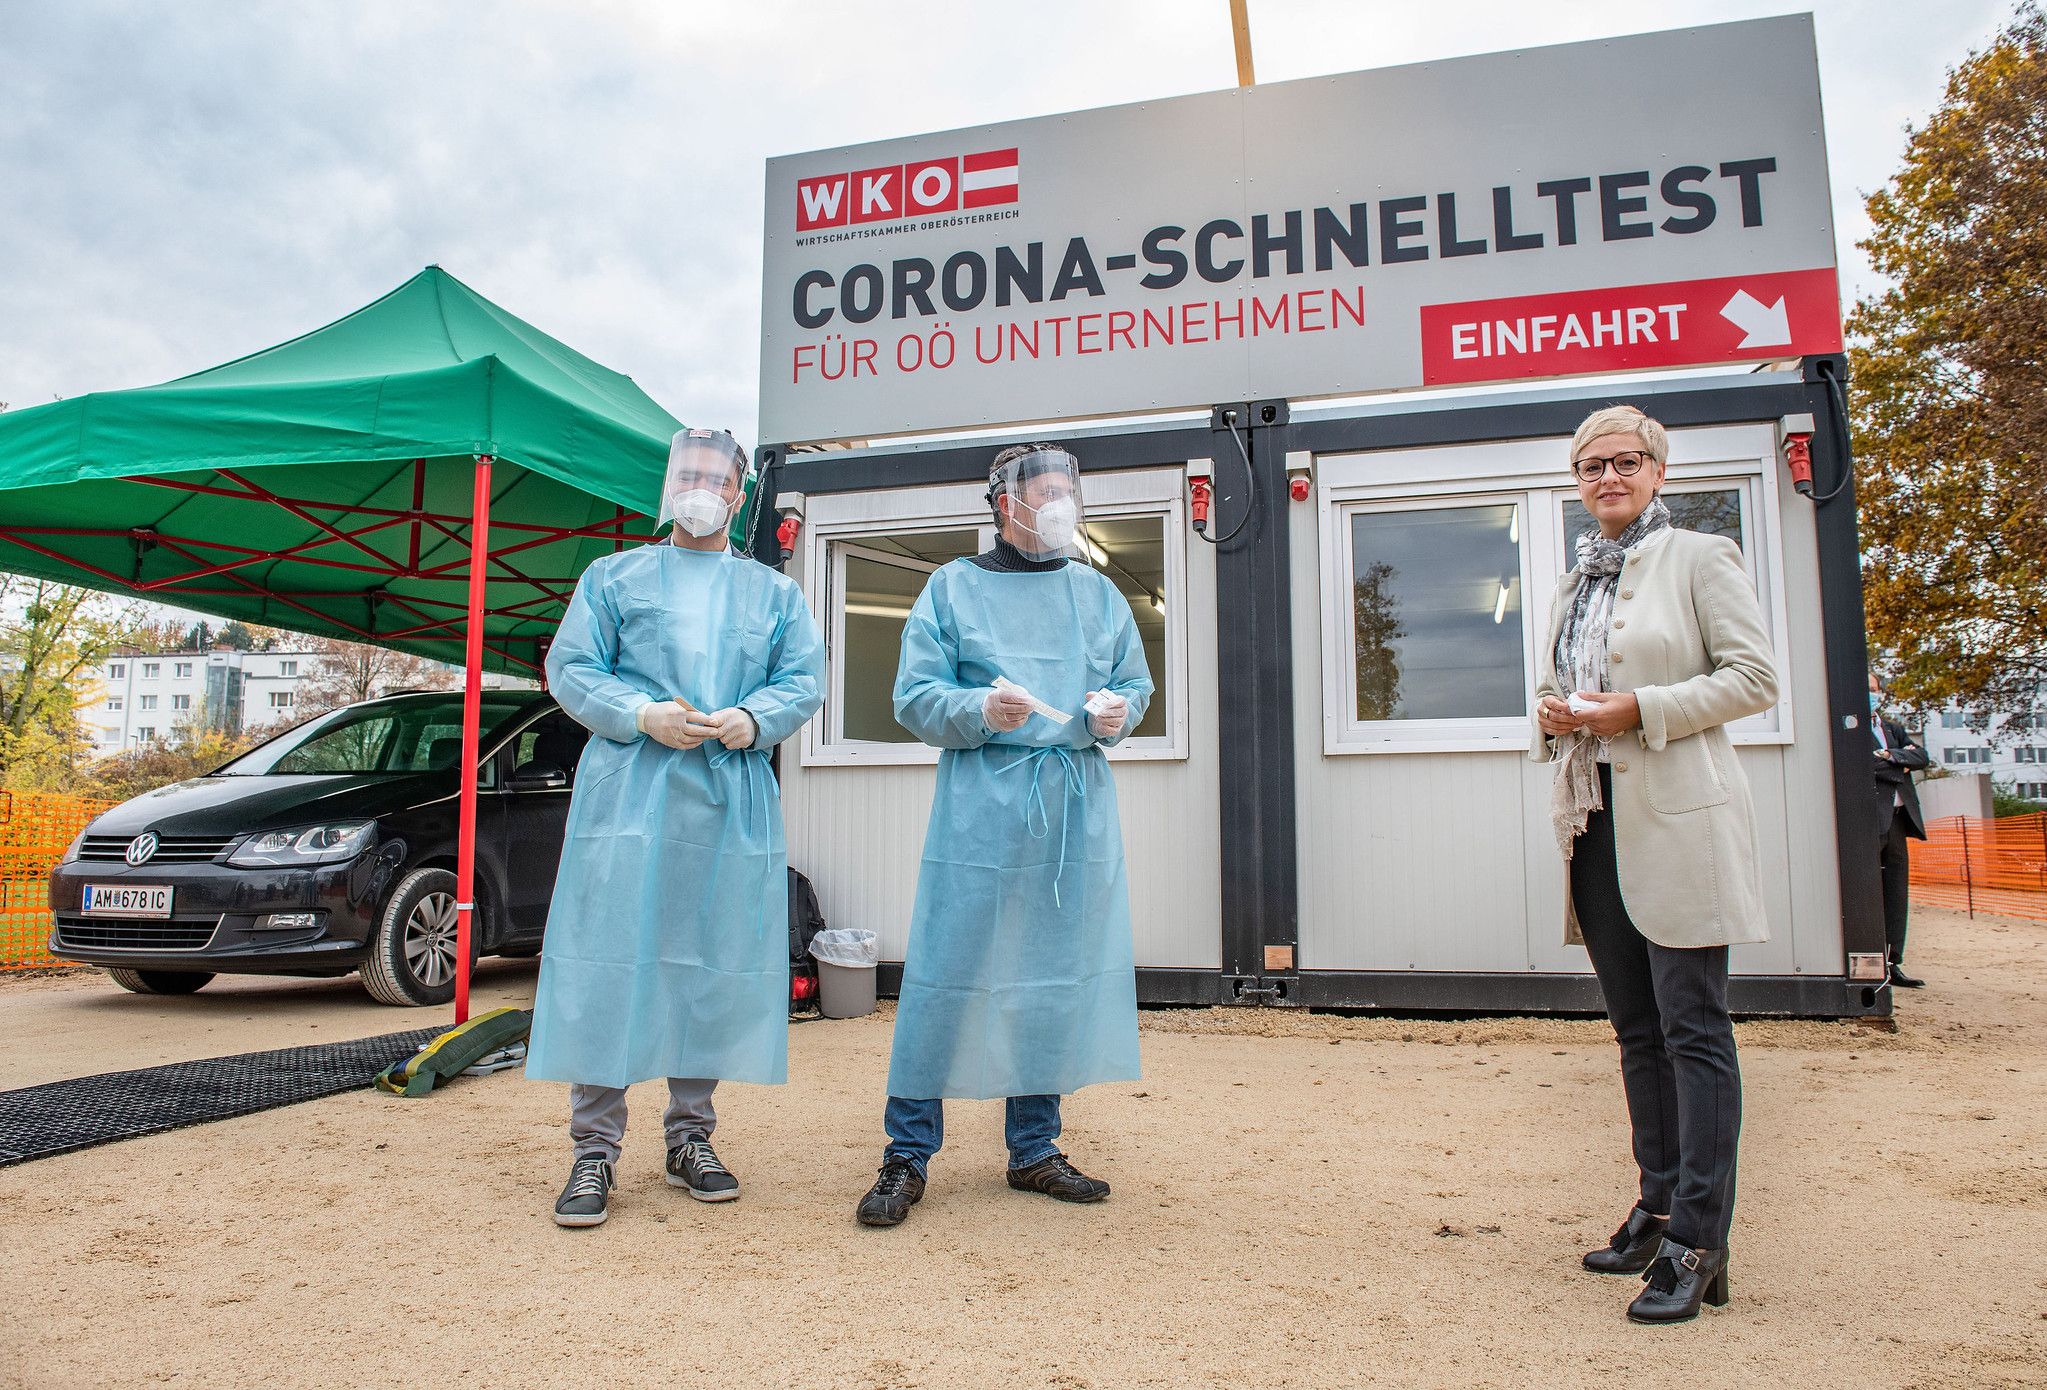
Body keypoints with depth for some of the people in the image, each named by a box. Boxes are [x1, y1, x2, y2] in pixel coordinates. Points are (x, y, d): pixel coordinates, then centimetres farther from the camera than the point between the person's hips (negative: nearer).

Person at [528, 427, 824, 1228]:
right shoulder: (613, 577, 14)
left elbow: (805, 682, 9)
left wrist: (751, 721, -11)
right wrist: (643, 714, -12)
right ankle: (594, 1148, 3)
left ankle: (690, 1136, 16)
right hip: (627, 792, -2)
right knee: (610, 962, -5)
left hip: (733, 800, 2)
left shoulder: (775, 593, 18)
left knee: (717, 966, 3)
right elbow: (569, 668, 5)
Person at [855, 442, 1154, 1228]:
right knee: (948, 970, -4)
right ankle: (907, 1155, 7)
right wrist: (980, 709, -18)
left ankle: (1034, 1149, 21)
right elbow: (914, 698, 0)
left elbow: (1136, 683, 17)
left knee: (1056, 972, 8)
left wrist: (1117, 713, -5)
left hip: (1077, 808, 4)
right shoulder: (953, 588, 5)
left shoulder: (1098, 594, 16)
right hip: (981, 807, -4)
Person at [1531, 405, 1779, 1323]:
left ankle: (1698, 1242, 2)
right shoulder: (1575, 583, 17)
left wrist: (1638, 710, -15)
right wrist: (1552, 714, 1)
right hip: (1595, 821, 7)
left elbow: (1755, 678, -7)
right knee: (1636, 1029, 12)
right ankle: (1659, 1206, 23)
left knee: (1692, 1027, -4)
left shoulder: (1700, 559, -1)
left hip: (1678, 821, -7)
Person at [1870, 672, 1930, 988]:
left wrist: (1891, 756, -7)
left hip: (1897, 817, 7)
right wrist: (1902, 765, -4)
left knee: (1897, 891, 7)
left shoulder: (1894, 729, 23)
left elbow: (1922, 757, 8)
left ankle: (1893, 963, 11)